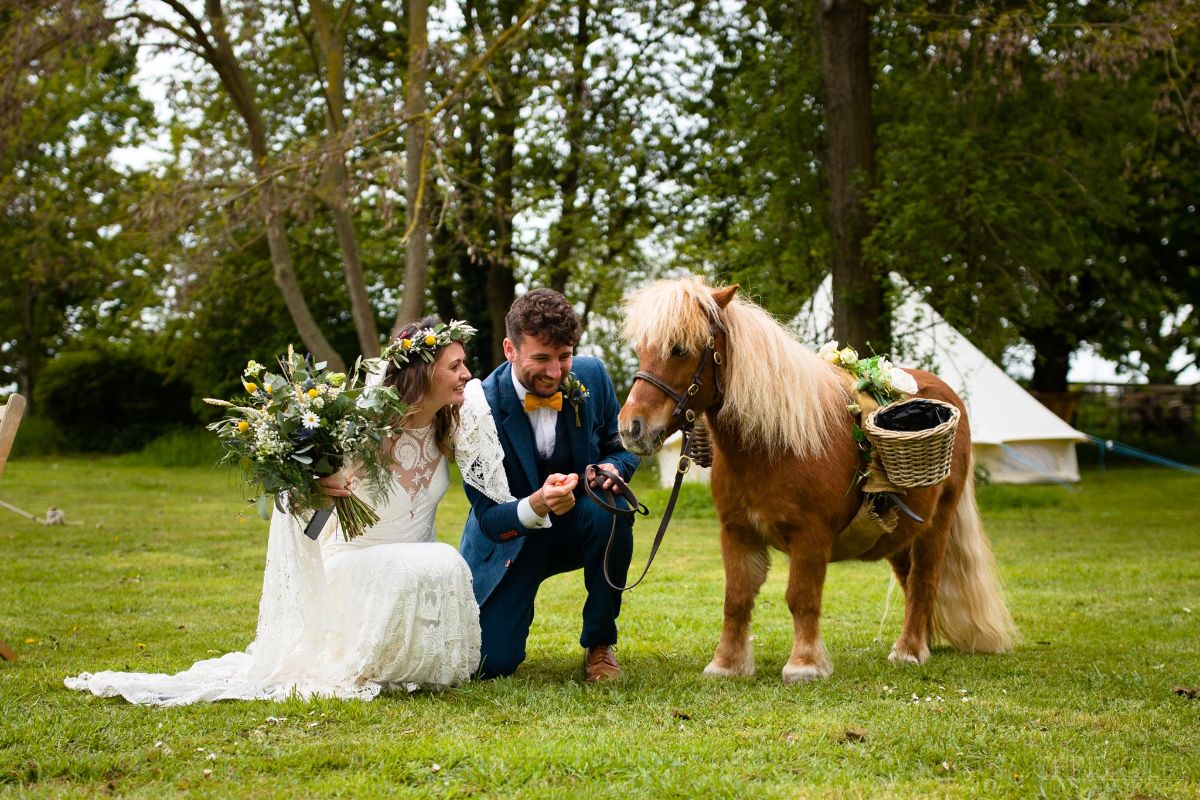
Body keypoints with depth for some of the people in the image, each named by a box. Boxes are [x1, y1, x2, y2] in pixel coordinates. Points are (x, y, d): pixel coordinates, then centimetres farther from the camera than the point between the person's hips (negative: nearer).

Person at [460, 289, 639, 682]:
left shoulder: (591, 376, -12)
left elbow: (622, 446, 2)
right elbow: (488, 517, -20)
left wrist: (613, 468, -24)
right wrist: (537, 505, -43)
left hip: (578, 526, 3)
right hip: (510, 536, -2)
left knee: (609, 512, -33)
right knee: (489, 662, -15)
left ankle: (599, 643, -10)